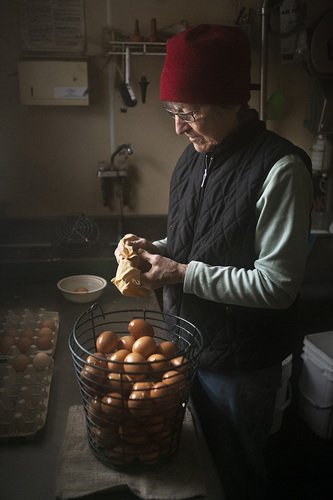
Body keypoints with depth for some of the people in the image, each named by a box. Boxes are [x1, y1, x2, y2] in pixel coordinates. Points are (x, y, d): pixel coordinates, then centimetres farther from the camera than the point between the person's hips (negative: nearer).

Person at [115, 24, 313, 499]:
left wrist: (182, 274, -23)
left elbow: (278, 284, -24)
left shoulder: (280, 169, -23)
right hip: (188, 344, 7)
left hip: (239, 364, -7)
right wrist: (157, 249, -5)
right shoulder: (194, 157, 3)